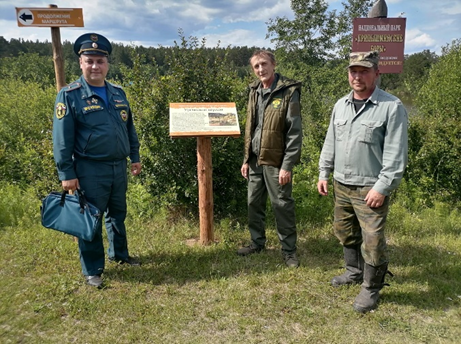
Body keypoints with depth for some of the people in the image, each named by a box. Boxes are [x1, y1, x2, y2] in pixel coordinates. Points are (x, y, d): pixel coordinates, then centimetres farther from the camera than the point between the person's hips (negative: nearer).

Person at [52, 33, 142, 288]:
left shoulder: (118, 93, 9)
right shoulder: (69, 95, -9)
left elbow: (129, 128, 15)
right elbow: (62, 138, -11)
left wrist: (135, 157, 13)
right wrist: (66, 174, -13)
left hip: (119, 167, 6)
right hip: (90, 170, -5)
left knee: (118, 214, 19)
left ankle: (119, 254, 38)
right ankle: (92, 270, 19)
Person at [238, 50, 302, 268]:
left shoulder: (289, 92, -10)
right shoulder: (254, 91, 10)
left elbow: (295, 132, -13)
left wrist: (287, 165, -17)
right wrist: (246, 159, 12)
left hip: (276, 161, -6)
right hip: (255, 160, 6)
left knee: (282, 205, 4)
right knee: (254, 203, 14)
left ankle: (289, 250, 19)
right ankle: (257, 242, 31)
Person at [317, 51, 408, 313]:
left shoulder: (392, 107, -10)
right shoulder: (341, 105, 10)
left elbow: (396, 154, -13)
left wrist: (382, 188, -16)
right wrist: (324, 174, 13)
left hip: (370, 189, -6)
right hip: (341, 185, 7)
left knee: (372, 241, 1)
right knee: (346, 233, 19)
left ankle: (371, 289, 21)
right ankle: (355, 272, 41)